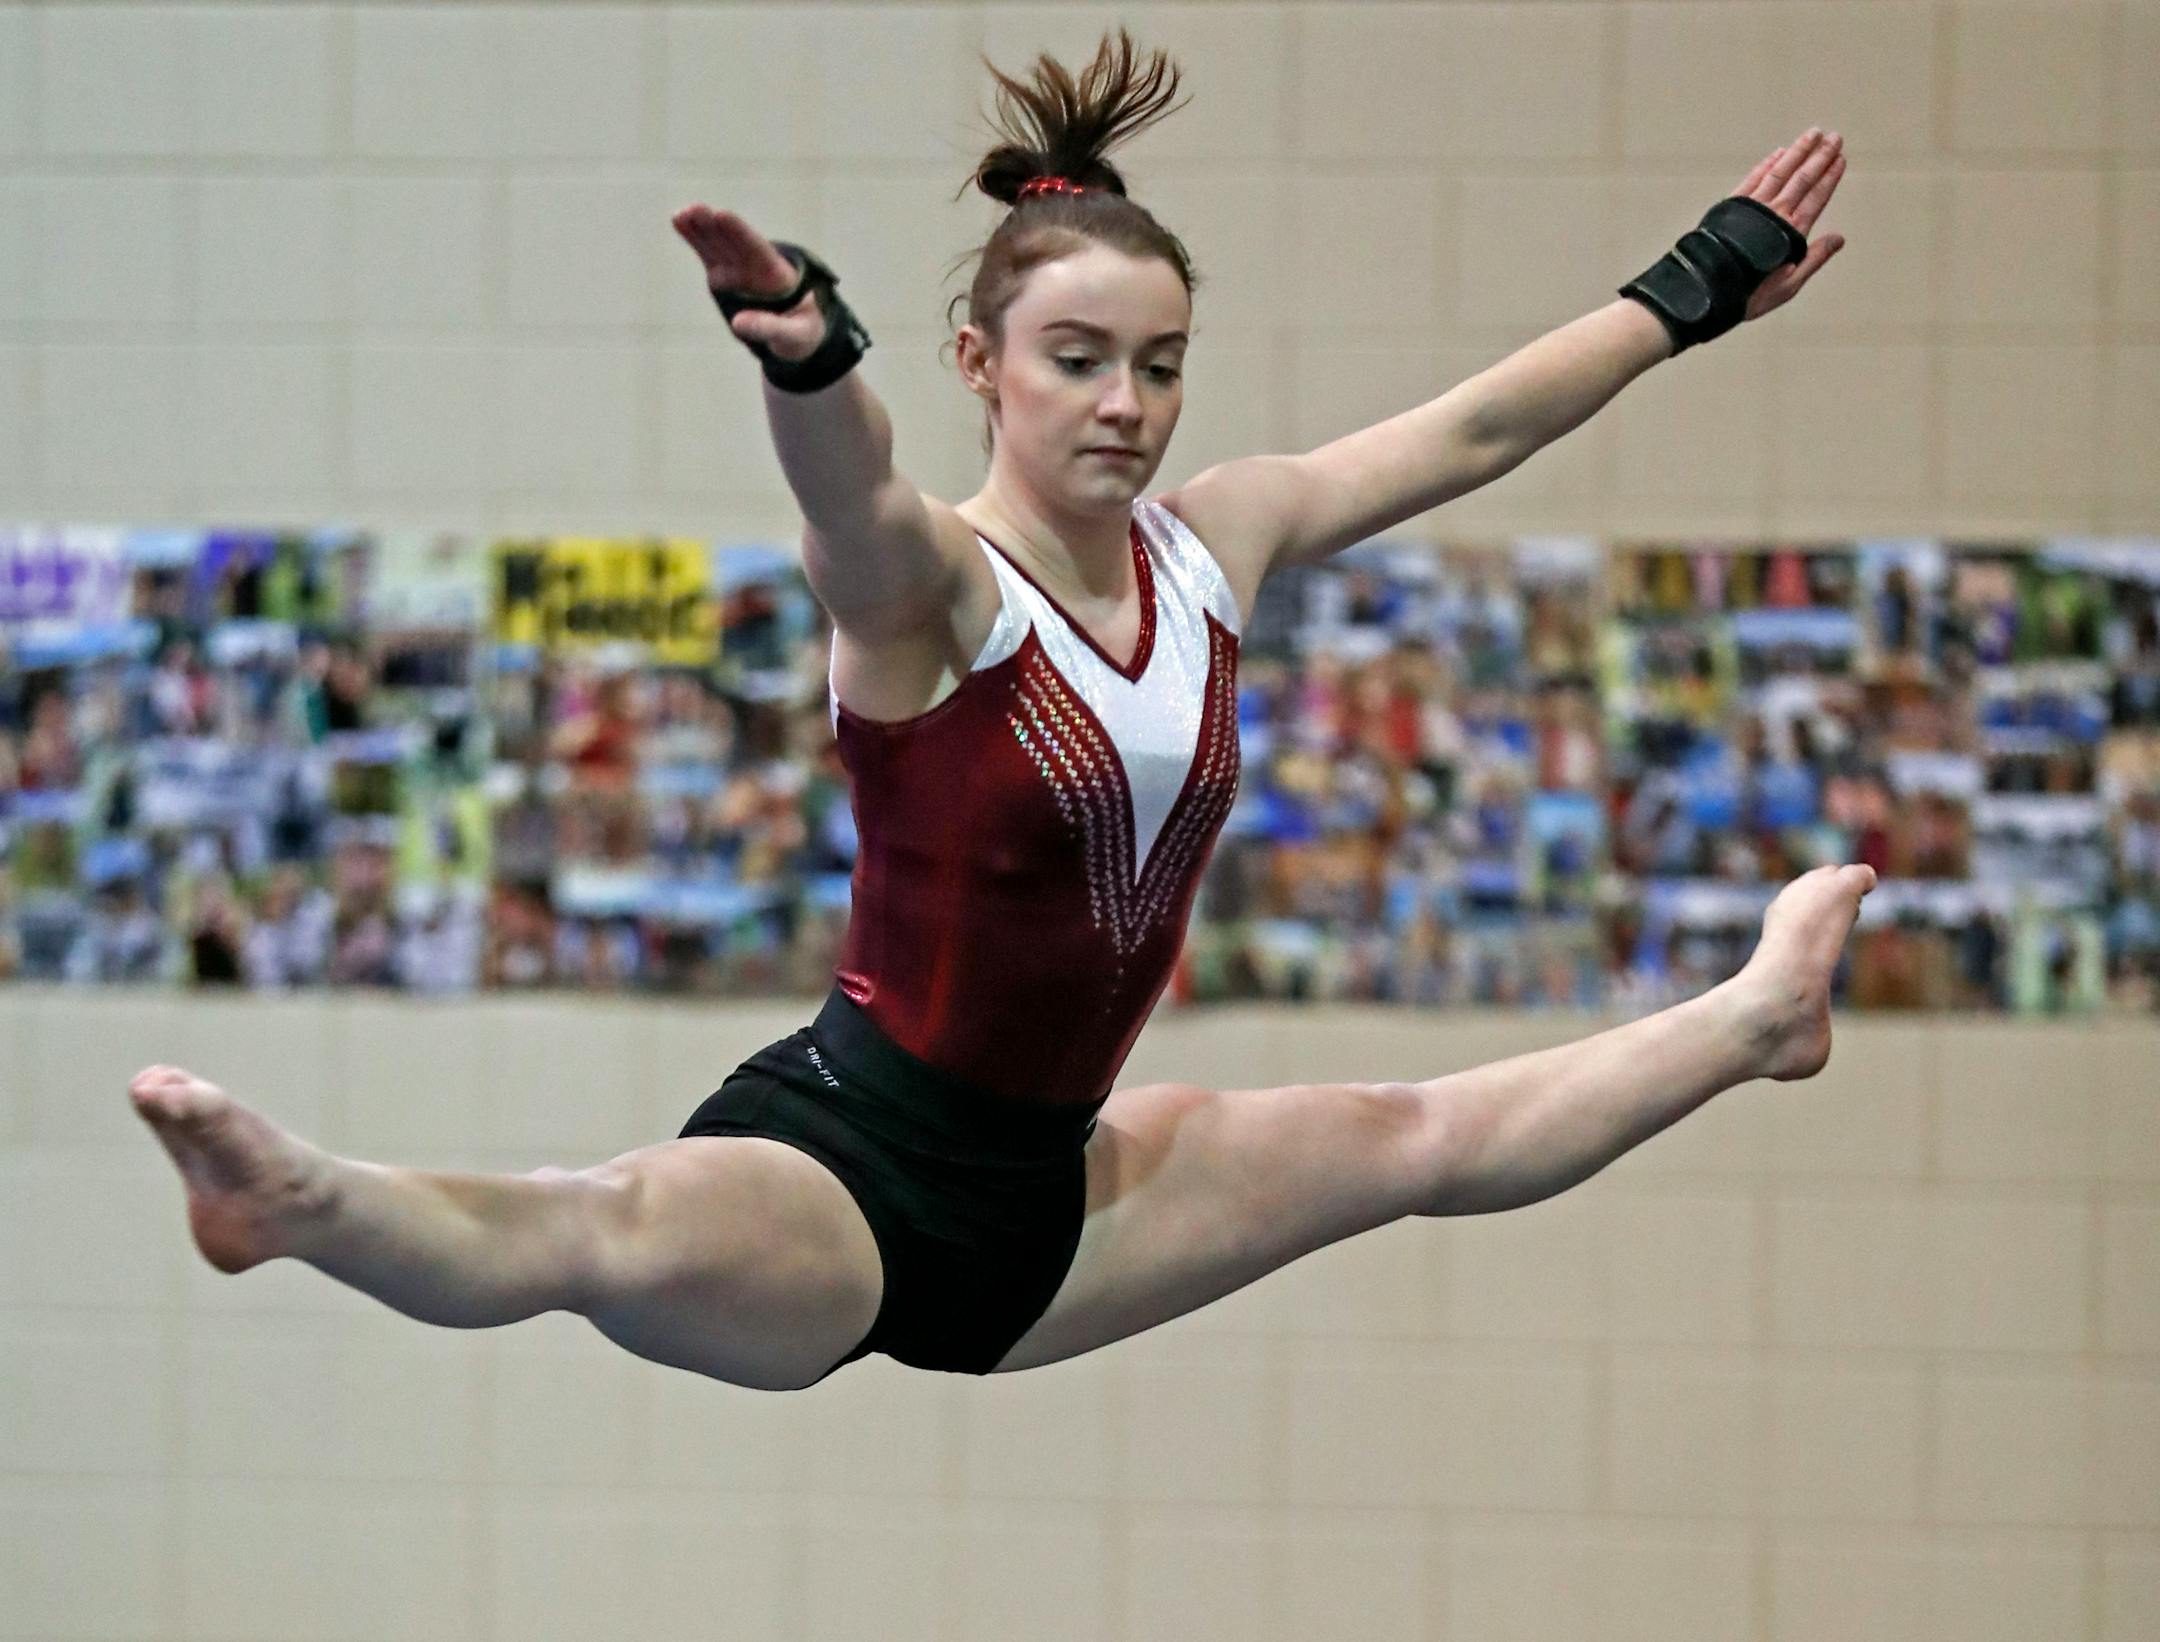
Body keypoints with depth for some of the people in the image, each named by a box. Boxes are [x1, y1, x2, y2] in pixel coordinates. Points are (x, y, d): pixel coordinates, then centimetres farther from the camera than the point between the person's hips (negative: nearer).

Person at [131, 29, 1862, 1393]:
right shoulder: (925, 584, -15)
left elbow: (1474, 430, 17)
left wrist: (1695, 289, 25)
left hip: (1041, 1195, 8)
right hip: (852, 1154, -8)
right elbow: (856, 491, -40)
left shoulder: (1210, 546, 6)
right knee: (618, 1241, -41)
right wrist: (808, 357, -63)